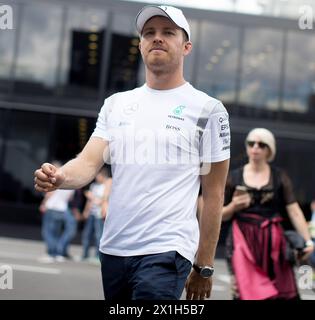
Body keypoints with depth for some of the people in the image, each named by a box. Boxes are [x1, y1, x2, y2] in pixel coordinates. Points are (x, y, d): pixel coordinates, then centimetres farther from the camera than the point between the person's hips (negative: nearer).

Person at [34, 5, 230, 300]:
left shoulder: (207, 109, 0)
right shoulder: (116, 103, 12)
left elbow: (213, 195, 1)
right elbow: (89, 162, 2)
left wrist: (204, 266, 0)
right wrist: (60, 177, -21)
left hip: (165, 252, -5)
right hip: (112, 250, 5)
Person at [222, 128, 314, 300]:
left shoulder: (279, 176, 5)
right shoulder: (234, 177, 6)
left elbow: (294, 211, -2)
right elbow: (222, 216, 11)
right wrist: (233, 206, -10)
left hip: (273, 240, 1)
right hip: (243, 240, -1)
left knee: (282, 292, -2)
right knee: (248, 291, -10)